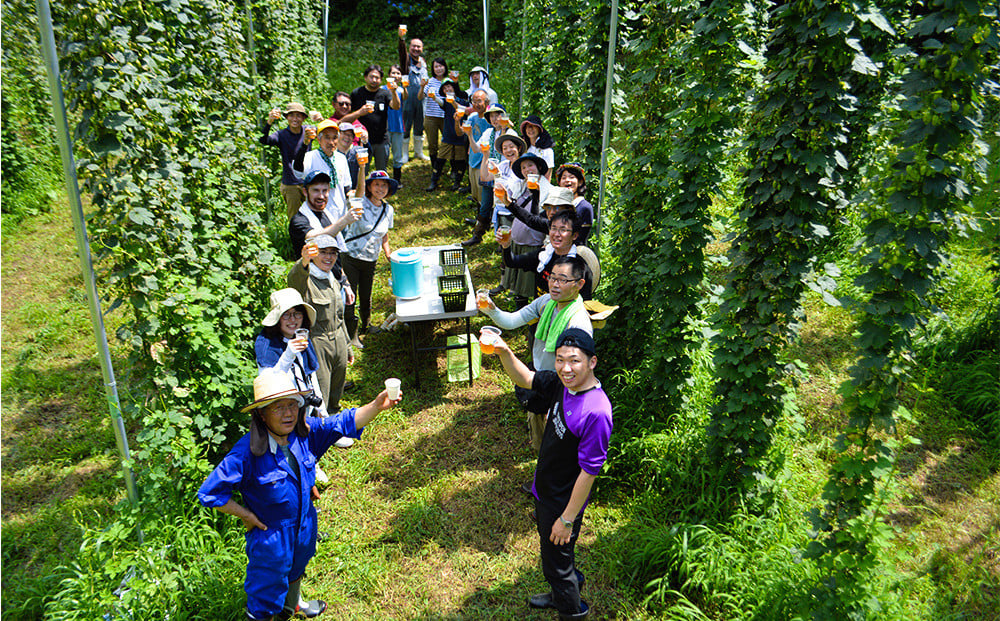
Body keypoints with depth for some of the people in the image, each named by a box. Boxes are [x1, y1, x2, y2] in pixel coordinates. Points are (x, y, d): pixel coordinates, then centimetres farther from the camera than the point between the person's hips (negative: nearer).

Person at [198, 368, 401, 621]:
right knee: (266, 597, 14)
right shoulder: (247, 452, -31)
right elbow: (209, 493, -25)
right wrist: (246, 515, -19)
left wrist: (376, 406, -36)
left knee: (295, 570, 35)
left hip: (304, 525, 6)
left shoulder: (305, 433, -16)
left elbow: (344, 423, -19)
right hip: (269, 535, -6)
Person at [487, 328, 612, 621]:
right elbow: (525, 379, 4)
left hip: (563, 503, -8)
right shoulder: (562, 383, -11)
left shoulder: (596, 413, -34)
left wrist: (567, 519, -19)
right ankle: (565, 590, 59)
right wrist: (504, 352, -16)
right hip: (544, 491, 8)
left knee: (557, 560, 16)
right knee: (550, 550, 31)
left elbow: (589, 472, -28)